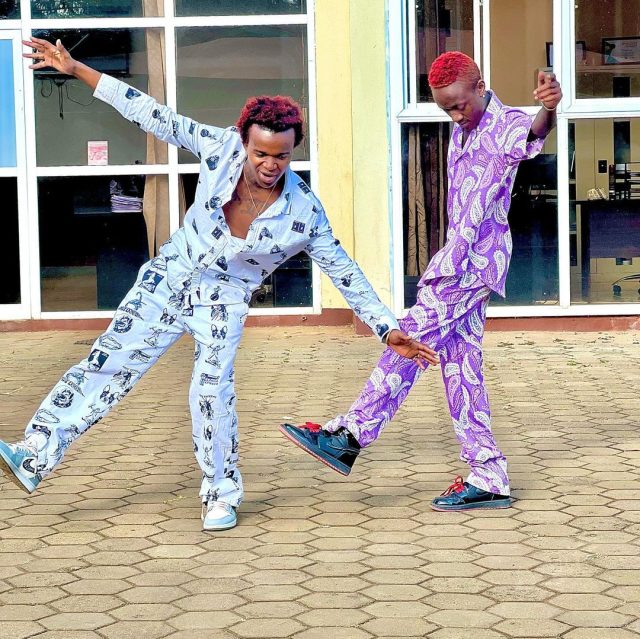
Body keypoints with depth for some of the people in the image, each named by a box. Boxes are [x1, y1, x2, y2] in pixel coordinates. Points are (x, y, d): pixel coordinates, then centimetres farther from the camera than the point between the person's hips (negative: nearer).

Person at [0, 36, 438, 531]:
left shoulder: (304, 213, -21)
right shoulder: (222, 149, -17)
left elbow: (346, 274, -11)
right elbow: (155, 117, -13)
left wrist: (388, 329, -13)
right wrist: (77, 70, -13)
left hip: (225, 300, -2)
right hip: (169, 277, 2)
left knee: (212, 387, -19)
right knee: (109, 361, -2)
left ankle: (222, 495, 2)